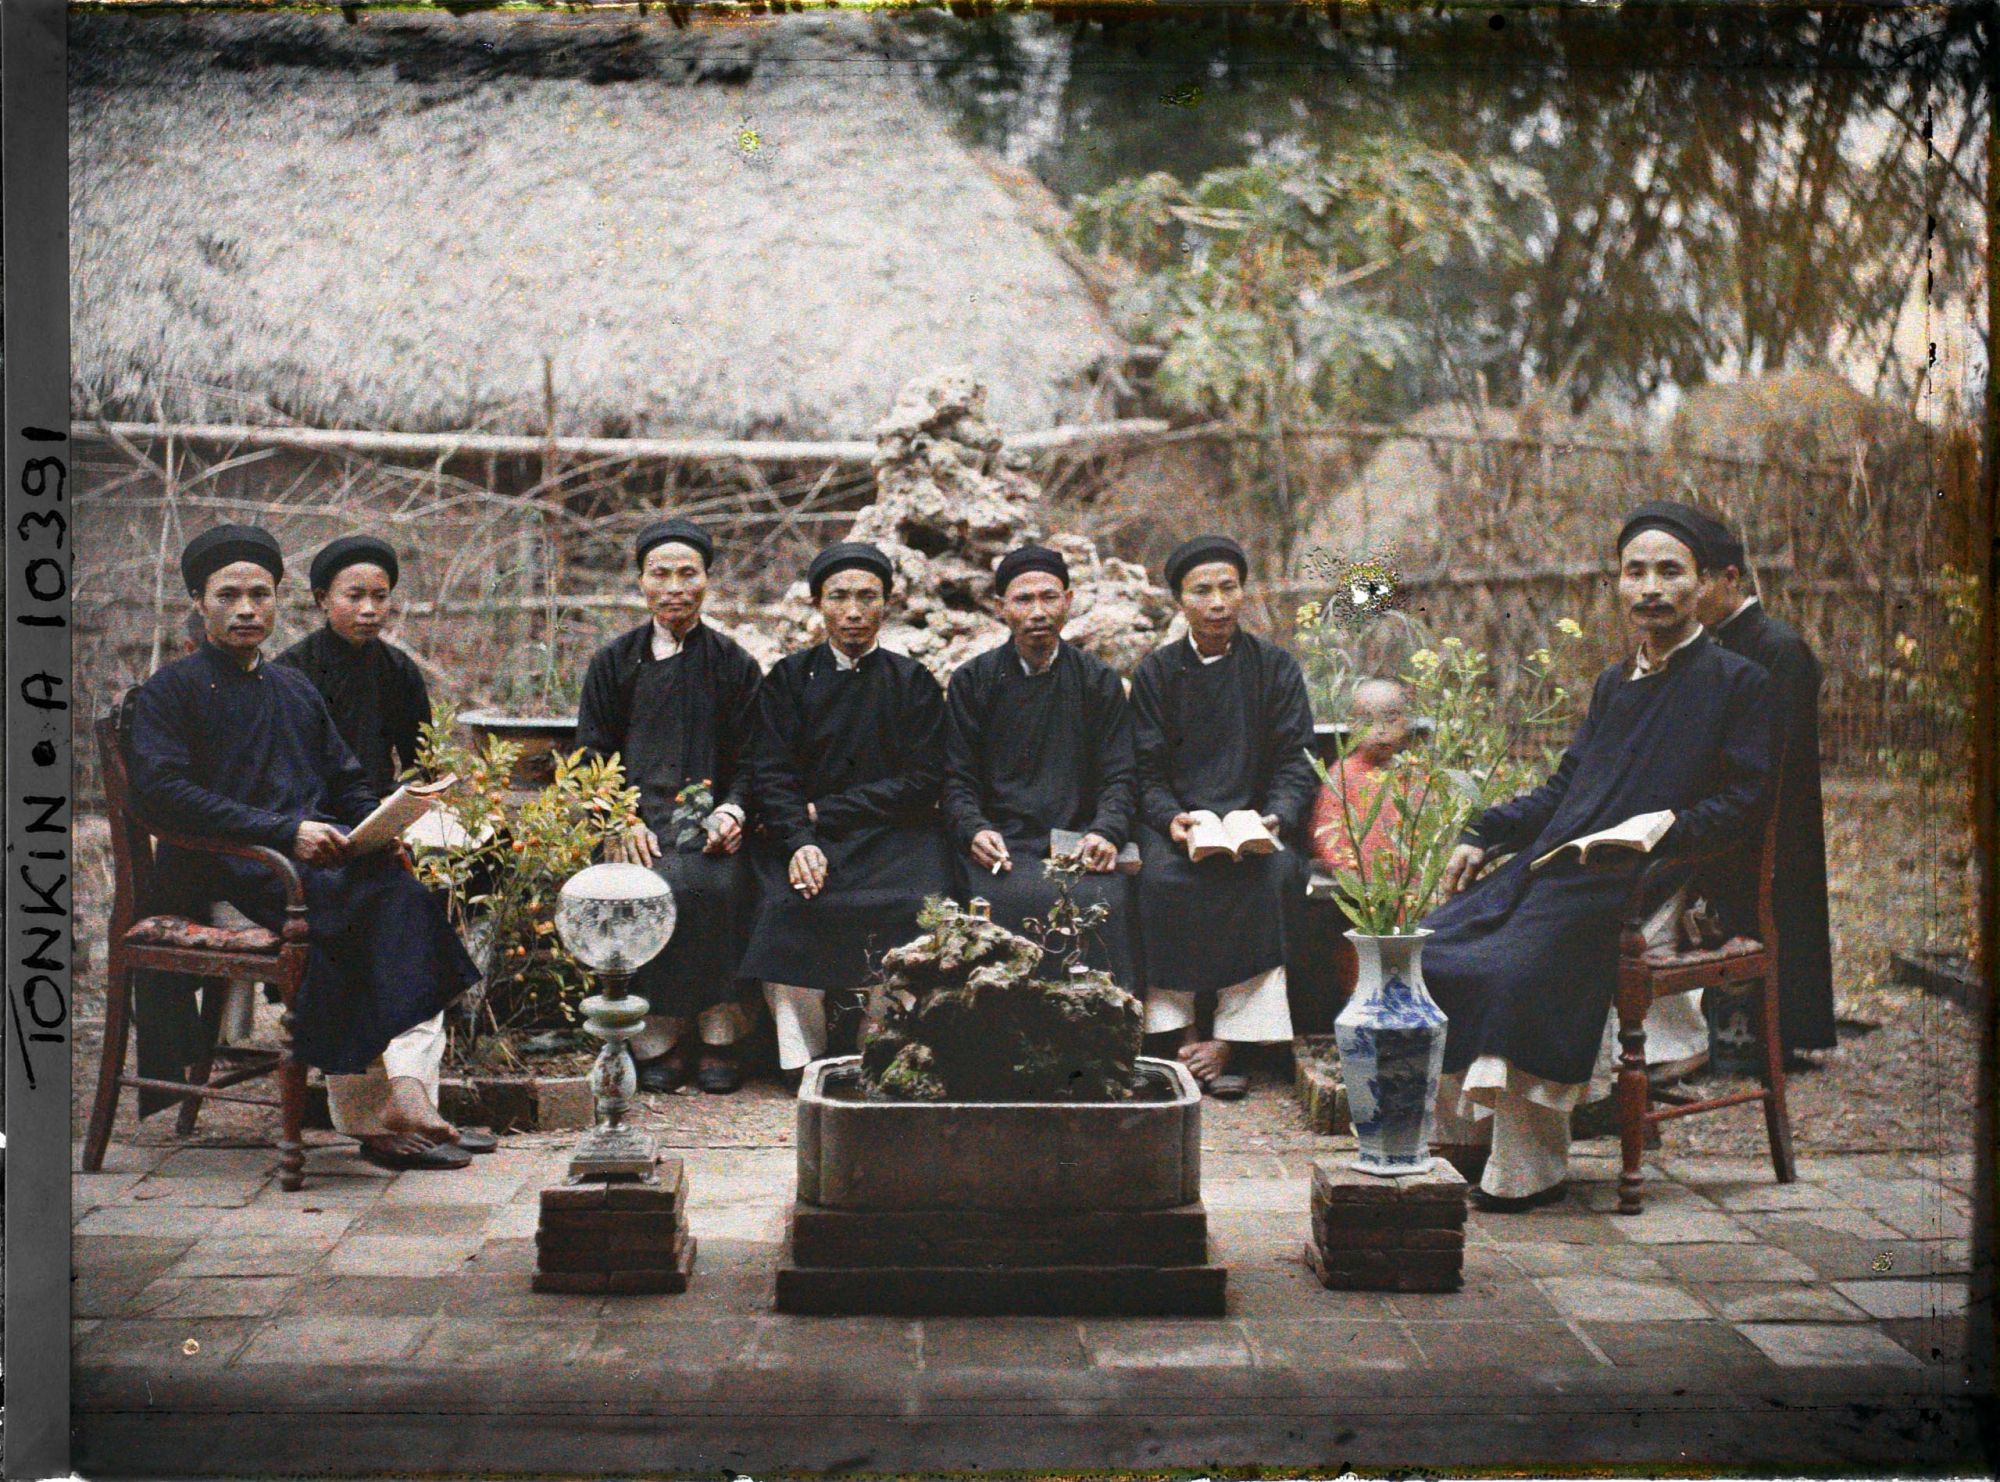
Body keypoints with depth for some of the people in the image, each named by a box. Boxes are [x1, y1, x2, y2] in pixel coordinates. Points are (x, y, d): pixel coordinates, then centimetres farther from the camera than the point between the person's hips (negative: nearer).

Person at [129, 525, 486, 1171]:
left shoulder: (296, 689, 26)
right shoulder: (171, 690, 5)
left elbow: (348, 782, 27)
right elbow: (158, 794, -11)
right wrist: (285, 832, -19)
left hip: (319, 862, 6)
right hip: (221, 871, -6)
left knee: (405, 898, -23)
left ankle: (407, 1098, -34)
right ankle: (370, 1117, -30)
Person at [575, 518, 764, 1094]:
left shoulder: (734, 664, 14)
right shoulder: (613, 662, 14)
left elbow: (752, 757, 9)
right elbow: (592, 755, 9)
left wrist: (732, 811, -12)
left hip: (709, 817, 0)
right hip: (634, 814, 0)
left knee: (717, 883, -33)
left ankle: (718, 1037, -23)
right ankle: (657, 1041, -21)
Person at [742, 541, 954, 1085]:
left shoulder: (913, 682, 10)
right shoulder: (788, 678, 11)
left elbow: (922, 781, 0)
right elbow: (769, 775, 1)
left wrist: (825, 812, -7)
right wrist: (799, 841, -19)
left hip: (895, 834, 0)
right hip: (804, 834, 0)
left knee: (922, 904, -29)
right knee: (786, 902, -30)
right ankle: (802, 1056, -23)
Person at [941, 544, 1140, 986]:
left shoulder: (1099, 680, 13)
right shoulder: (972, 681, 11)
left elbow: (1118, 778, 9)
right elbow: (956, 780, 8)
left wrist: (1106, 833, -12)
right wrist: (974, 830, -12)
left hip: (1079, 837, 1)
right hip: (1001, 841, -1)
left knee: (1103, 900, -30)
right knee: (1014, 899, -32)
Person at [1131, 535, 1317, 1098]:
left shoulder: (1276, 667, 9)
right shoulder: (1157, 671, 9)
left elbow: (1294, 761, 3)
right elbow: (1147, 770, 3)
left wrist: (1276, 816, -18)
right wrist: (1171, 819, -18)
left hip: (1256, 821, 0)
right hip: (1177, 819, 0)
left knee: (1270, 873, -32)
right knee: (1164, 875, -33)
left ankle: (1226, 1040, -30)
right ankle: (1187, 1034, -27)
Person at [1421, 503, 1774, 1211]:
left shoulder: (1738, 682, 2)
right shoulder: (1615, 681, 23)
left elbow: (1746, 801, -6)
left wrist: (1653, 832, -19)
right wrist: (1483, 834, 13)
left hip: (1641, 880, -8)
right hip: (1553, 863, 8)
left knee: (1519, 967, -31)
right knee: (1430, 946, -10)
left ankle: (1533, 1166, -22)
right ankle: (1447, 1132, -4)